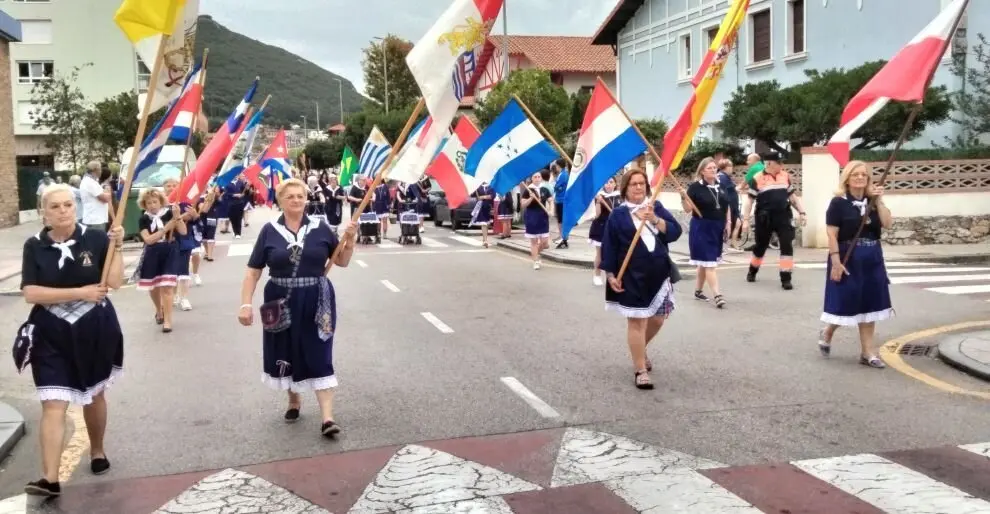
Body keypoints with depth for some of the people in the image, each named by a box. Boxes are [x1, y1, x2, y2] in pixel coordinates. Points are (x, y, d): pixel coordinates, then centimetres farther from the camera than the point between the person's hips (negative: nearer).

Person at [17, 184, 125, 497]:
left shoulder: (96, 238, -7)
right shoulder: (34, 246, -4)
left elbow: (115, 282, -12)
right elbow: (31, 293, -13)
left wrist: (117, 247, -23)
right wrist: (80, 292, -19)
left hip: (94, 330, 1)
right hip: (52, 335, 0)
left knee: (94, 394, 18)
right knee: (53, 405, -8)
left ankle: (97, 451, 41)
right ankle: (50, 479, -7)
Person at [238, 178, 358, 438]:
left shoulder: (320, 228, 0)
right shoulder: (270, 231, -1)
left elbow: (342, 262, 7)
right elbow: (253, 271, -1)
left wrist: (349, 240, -10)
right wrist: (246, 303, -10)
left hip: (316, 302, -1)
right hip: (282, 302, 1)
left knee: (319, 357, -4)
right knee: (286, 354, 13)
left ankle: (327, 418, -5)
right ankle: (294, 400, 39)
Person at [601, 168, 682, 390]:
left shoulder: (657, 207, 7)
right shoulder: (618, 214, -2)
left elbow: (675, 232, -4)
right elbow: (609, 247, -3)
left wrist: (655, 219, -19)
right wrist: (610, 274, -9)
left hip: (659, 272, 4)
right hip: (632, 276, -4)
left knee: (657, 319, 13)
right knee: (637, 321, -3)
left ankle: (640, 350, 41)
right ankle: (640, 370, 5)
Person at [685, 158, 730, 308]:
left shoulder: (721, 186, 8)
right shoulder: (695, 187, -9)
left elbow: (727, 207, 16)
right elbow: (688, 209, -12)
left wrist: (727, 224, 9)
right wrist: (683, 198, -30)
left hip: (718, 228, 6)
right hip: (702, 229, -6)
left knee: (704, 263, 15)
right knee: (709, 263, -9)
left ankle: (698, 291, 27)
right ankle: (717, 295, -12)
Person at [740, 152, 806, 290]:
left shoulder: (785, 176, 7)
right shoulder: (757, 178, -5)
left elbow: (793, 196, 15)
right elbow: (750, 200, -2)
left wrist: (801, 212, 9)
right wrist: (745, 219, -6)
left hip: (783, 216, 2)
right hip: (765, 219, -2)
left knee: (787, 246, -8)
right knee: (760, 246, 13)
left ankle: (786, 278, -3)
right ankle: (752, 271, 38)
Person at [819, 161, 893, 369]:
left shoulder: (873, 201, 8)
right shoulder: (839, 202, -9)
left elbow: (888, 224, -6)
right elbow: (832, 234, -13)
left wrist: (879, 201, -12)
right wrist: (836, 261, -19)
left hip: (872, 259, 6)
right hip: (848, 259, -5)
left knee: (869, 305, 7)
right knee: (845, 304, 0)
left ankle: (868, 352, 13)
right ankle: (827, 334, 29)